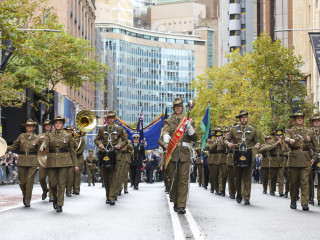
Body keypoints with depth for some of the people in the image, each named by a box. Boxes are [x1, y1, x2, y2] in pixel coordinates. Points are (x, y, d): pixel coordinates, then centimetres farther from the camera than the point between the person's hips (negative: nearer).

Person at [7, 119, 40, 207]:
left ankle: (27, 201, 1)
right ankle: (25, 195, 30)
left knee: (30, 181, -7)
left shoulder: (36, 138, 5)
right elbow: (14, 146, 9)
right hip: (22, 161, 2)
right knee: (22, 181, 2)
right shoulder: (21, 136, 9)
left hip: (33, 162, -1)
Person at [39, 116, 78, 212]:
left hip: (64, 161, -1)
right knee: (52, 183, 1)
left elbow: (72, 151, 8)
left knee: (61, 183, -5)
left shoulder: (68, 136, 7)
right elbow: (45, 143, -11)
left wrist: (75, 164, 6)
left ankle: (60, 205, 1)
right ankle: (55, 198, 28)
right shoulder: (49, 135, 9)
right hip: (52, 162, 1)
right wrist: (42, 147, -36)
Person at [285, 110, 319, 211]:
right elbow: (286, 139, -13)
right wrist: (290, 140, -36)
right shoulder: (290, 131, 10)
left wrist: (314, 158, 8)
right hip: (294, 160, 0)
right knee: (293, 182, 4)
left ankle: (305, 203, -11)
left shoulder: (310, 132, 15)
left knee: (305, 182, -9)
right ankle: (293, 202, 18)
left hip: (306, 160, 0)